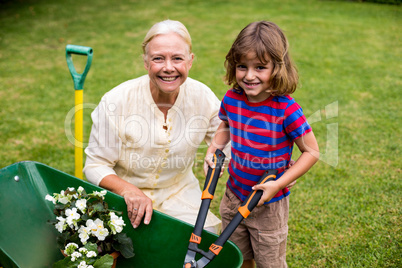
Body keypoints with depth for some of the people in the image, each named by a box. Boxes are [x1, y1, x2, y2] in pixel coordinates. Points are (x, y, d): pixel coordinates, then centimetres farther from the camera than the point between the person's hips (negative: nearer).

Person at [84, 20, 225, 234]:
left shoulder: (203, 98, -10)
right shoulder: (116, 102, -19)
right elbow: (95, 166, -12)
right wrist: (129, 190, -31)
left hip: (179, 193, 2)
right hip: (124, 198, -2)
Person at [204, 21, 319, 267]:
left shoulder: (286, 109, -25)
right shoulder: (232, 98, -9)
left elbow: (312, 151, -16)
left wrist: (278, 184, -21)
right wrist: (213, 149, -3)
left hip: (269, 203, -4)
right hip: (234, 195, 5)